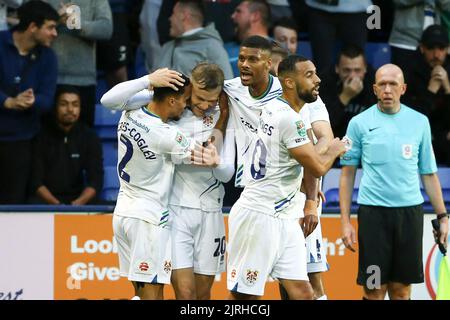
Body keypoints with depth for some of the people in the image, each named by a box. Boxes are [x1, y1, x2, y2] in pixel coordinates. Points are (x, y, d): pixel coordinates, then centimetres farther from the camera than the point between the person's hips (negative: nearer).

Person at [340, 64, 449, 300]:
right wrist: (345, 221, 0)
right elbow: (347, 174, 6)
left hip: (410, 210, 2)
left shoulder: (419, 122, 8)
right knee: (374, 290, -3)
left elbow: (429, 174, 13)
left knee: (401, 289, 4)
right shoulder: (360, 123, 3)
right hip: (373, 210, -2)